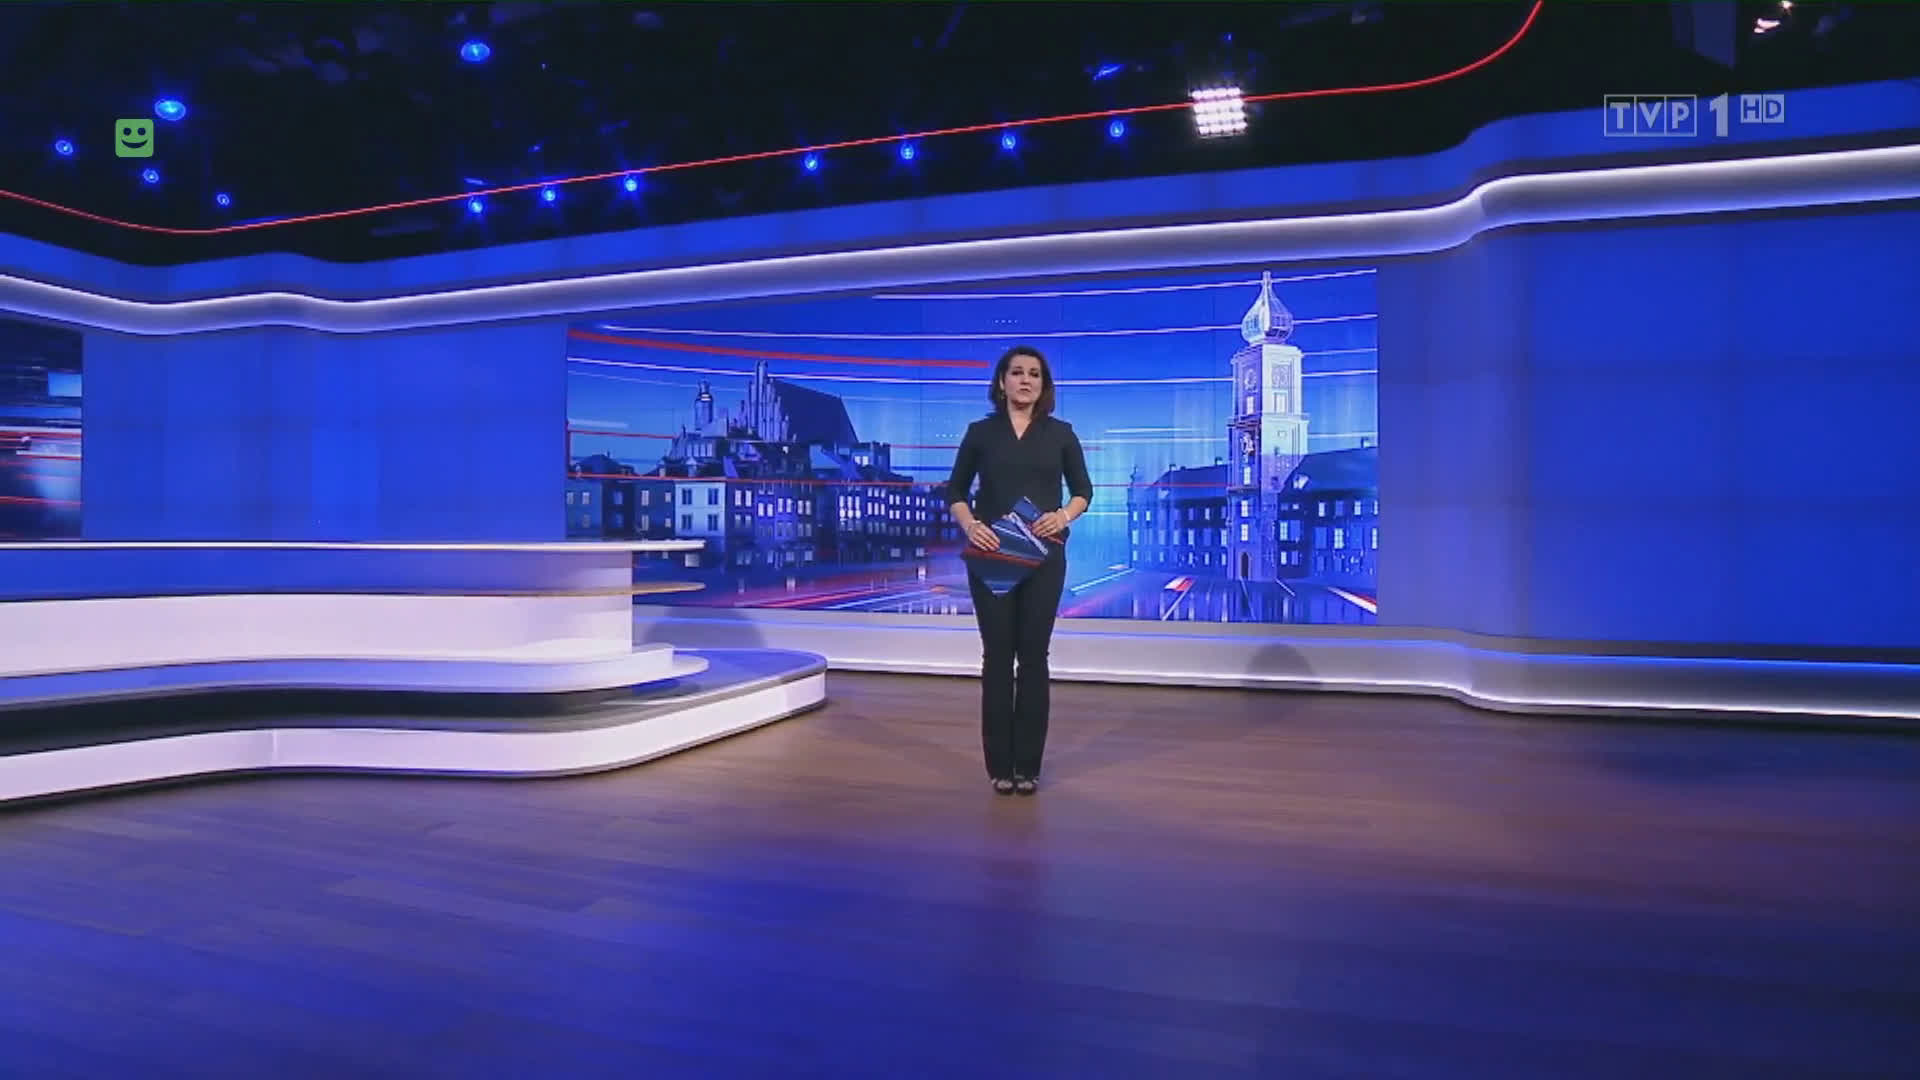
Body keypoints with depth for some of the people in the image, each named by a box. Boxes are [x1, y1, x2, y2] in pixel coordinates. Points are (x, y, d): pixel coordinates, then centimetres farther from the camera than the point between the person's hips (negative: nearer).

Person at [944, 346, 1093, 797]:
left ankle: (1028, 764, 11)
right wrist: (969, 525, -13)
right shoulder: (980, 432, 5)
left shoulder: (1061, 433, 6)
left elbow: (1083, 490, 7)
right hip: (991, 556, 0)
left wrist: (1064, 515, -14)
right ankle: (999, 764, 11)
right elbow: (955, 491, 6)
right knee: (997, 654, 2)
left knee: (1033, 655, 2)